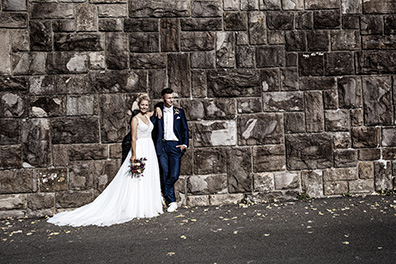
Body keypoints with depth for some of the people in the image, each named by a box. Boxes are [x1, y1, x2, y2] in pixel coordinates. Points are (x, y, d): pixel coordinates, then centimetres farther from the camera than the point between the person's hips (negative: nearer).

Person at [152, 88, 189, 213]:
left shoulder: (179, 112, 10)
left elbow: (185, 129, 9)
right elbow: (154, 131, 7)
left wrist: (185, 144, 1)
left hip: (175, 145, 0)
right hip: (162, 146, 0)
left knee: (174, 175, -8)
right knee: (165, 174, 3)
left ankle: (163, 193, 15)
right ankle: (172, 202, 15)